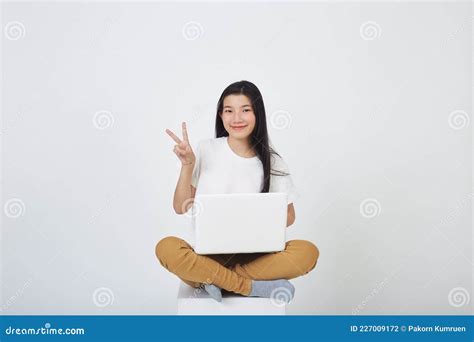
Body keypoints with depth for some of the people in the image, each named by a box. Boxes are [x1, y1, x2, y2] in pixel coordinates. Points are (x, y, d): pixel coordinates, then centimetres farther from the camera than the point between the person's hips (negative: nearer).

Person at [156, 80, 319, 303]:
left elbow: (289, 216, 10)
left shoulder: (271, 161, 4)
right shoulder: (206, 150, 2)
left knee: (307, 252, -25)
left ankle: (208, 277, -21)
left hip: (253, 256, 1)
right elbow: (180, 208, 2)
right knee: (166, 248, -33)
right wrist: (187, 165, -12)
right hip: (207, 253, -1)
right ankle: (255, 287, -22)